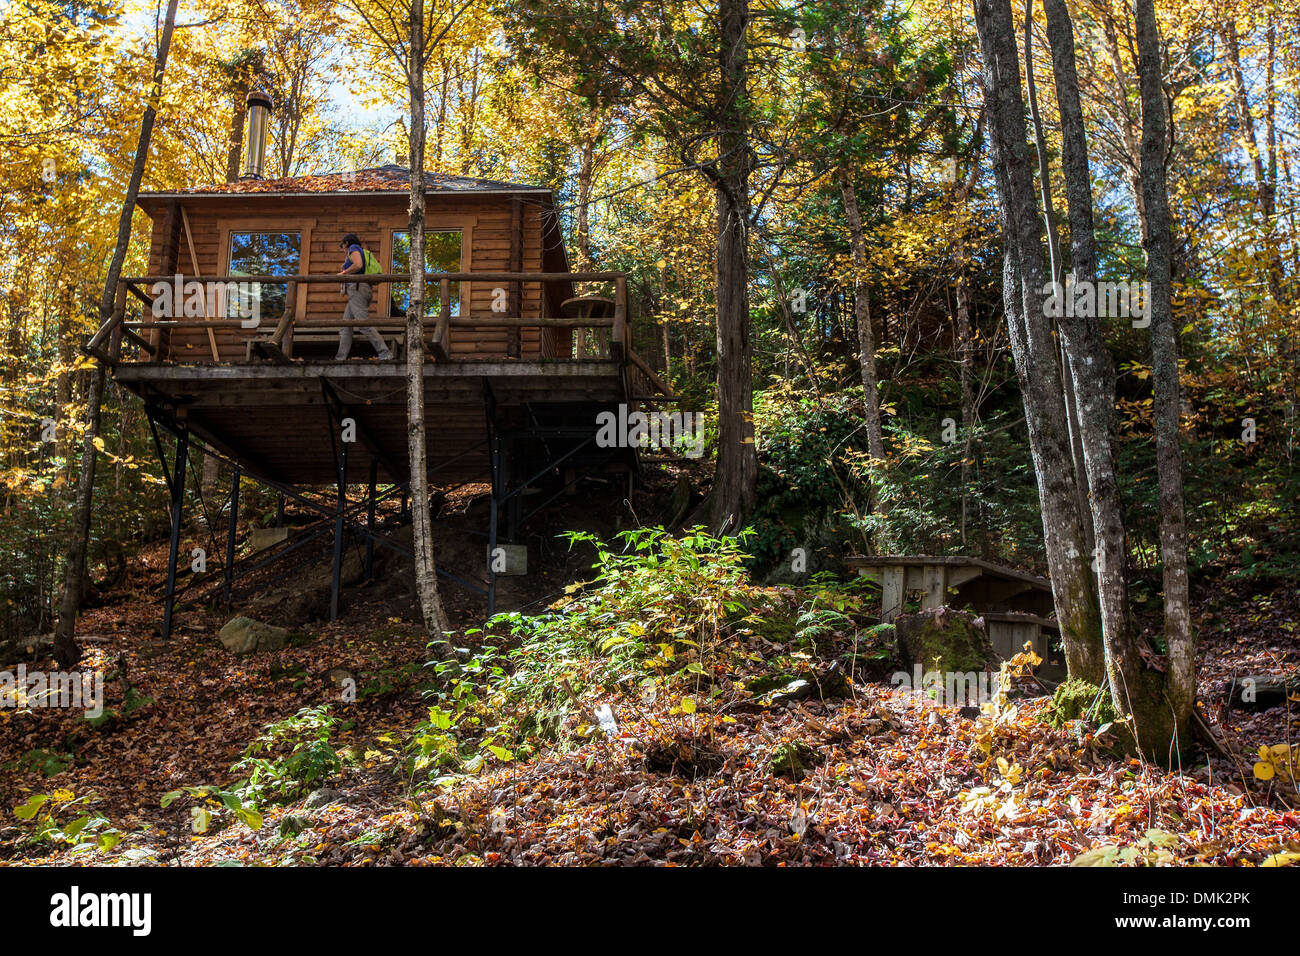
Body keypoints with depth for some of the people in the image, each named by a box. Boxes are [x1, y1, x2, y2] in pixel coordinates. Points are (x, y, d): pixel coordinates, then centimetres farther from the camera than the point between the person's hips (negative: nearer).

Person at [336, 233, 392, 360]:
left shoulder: (354, 248, 2)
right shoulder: (364, 254, 29)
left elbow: (358, 265, -16)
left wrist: (343, 273, -5)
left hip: (356, 289, -10)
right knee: (346, 325, 7)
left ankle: (385, 353, -25)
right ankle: (340, 358, 1)